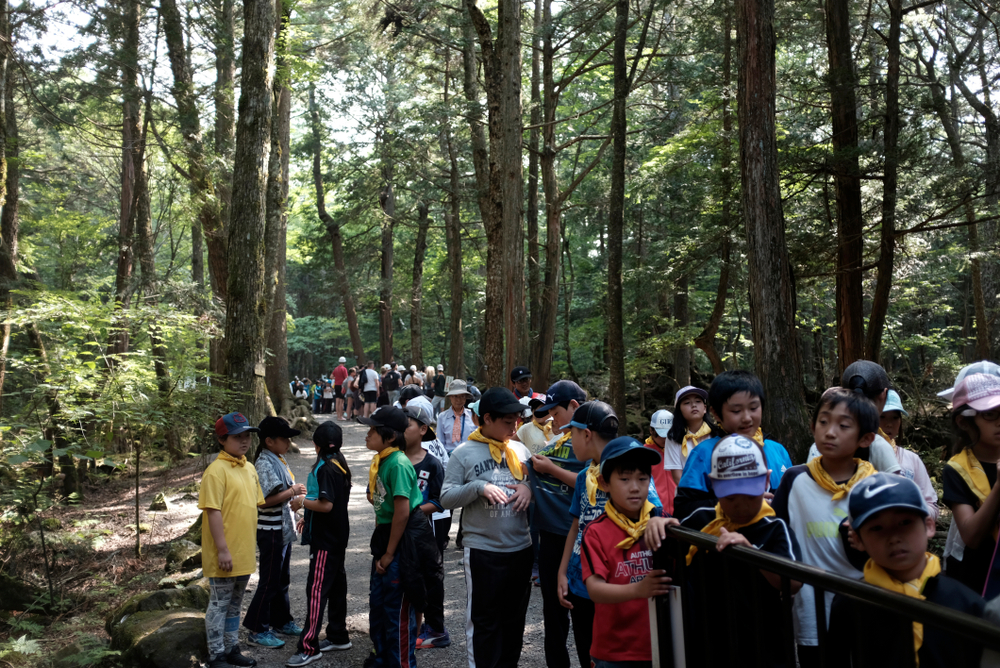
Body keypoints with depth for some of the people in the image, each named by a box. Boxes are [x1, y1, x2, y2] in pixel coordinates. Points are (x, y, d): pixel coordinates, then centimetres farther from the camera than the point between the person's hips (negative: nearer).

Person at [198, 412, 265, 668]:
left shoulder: (249, 469, 10)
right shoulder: (216, 470, -15)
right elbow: (213, 512, -18)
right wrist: (222, 550, -21)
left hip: (244, 553, 7)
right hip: (225, 554, -7)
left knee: (235, 604, 18)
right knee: (219, 605, 4)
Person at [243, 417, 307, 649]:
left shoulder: (278, 460, 11)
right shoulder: (265, 464, -19)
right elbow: (263, 500, -25)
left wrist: (292, 503, 6)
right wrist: (291, 492, -19)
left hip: (283, 529, 9)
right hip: (271, 531, -9)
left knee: (282, 579, 19)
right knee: (269, 581, -2)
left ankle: (282, 621, 31)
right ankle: (257, 631, 7)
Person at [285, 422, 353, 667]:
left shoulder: (325, 468, -18)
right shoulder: (340, 465, 10)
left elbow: (326, 505, -25)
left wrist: (302, 501, -10)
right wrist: (309, 517, 18)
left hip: (325, 539, -10)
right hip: (337, 535, 10)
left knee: (316, 589, -7)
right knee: (336, 584, 15)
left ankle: (309, 647, -5)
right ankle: (338, 636, 25)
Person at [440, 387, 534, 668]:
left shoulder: (520, 450, 7)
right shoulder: (465, 452, -6)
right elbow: (446, 498, -9)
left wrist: (529, 488, -9)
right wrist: (479, 486, -22)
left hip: (521, 548, 5)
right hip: (482, 550, -4)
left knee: (514, 617, 17)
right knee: (483, 620, 5)